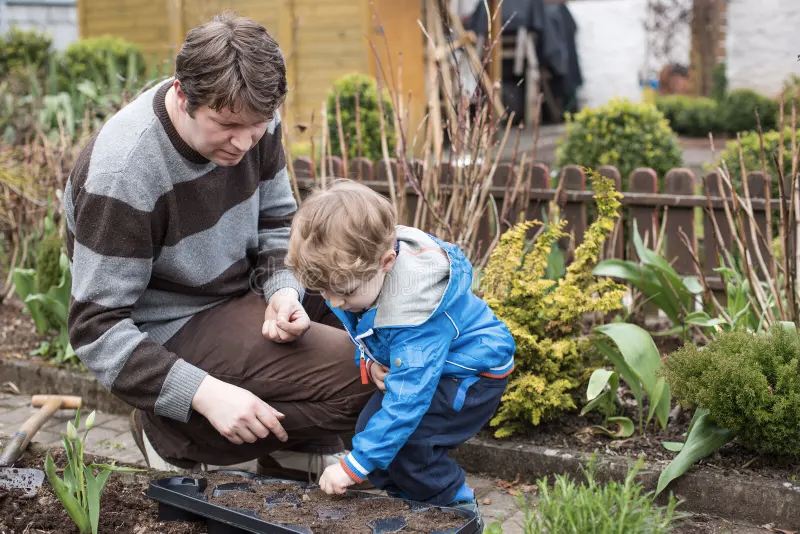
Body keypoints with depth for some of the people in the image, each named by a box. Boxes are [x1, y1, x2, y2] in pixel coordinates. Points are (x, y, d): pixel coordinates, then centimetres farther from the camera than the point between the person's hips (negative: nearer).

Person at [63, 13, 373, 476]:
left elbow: (277, 221, 6)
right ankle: (177, 435, -4)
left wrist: (284, 289, -15)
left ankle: (300, 450, 11)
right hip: (175, 333, -8)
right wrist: (203, 393, -33)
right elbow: (97, 327, -24)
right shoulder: (122, 174, -29)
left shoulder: (251, 120, -9)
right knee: (355, 375, -19)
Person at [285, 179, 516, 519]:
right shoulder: (358, 268, -15)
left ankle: (456, 511, 0)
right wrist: (369, 362, -14)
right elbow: (359, 332, 8)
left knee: (403, 439, -22)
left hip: (475, 372, -9)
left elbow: (408, 396, -37)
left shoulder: (413, 303, -39)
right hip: (429, 363, 9)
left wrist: (354, 465, -33)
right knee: (371, 425, -2)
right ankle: (411, 503, 16)